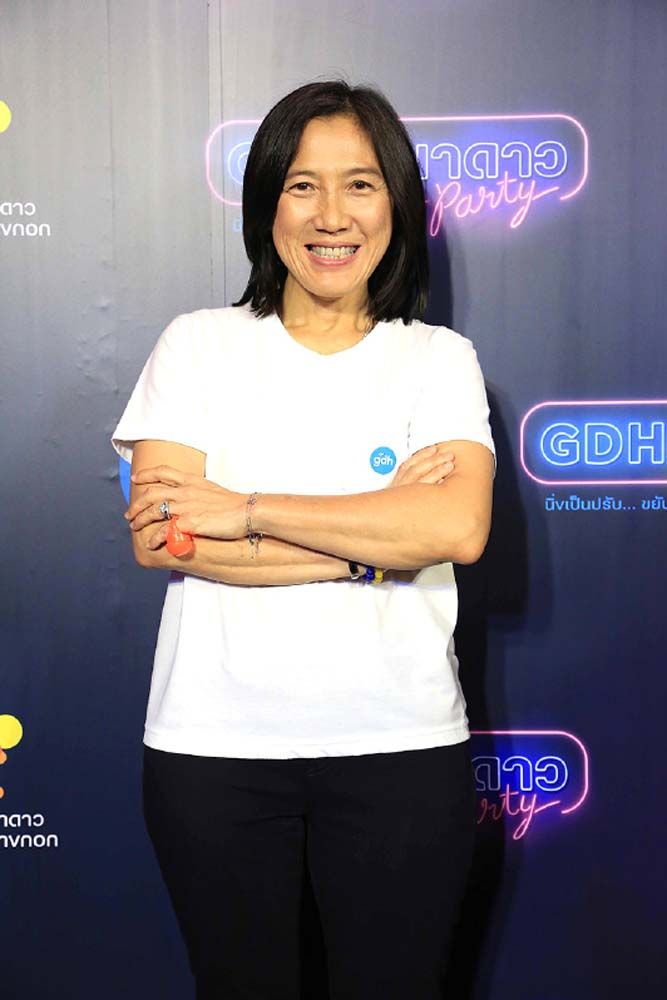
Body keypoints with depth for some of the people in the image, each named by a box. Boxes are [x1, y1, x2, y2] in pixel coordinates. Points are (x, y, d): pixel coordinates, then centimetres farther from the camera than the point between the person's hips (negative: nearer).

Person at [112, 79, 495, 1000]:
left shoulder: (440, 358, 2)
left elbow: (459, 527, -16)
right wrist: (373, 541, -15)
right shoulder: (198, 345, 1)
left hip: (402, 747, 0)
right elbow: (158, 537, -12)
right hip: (214, 748, 0)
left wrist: (241, 511, -16)